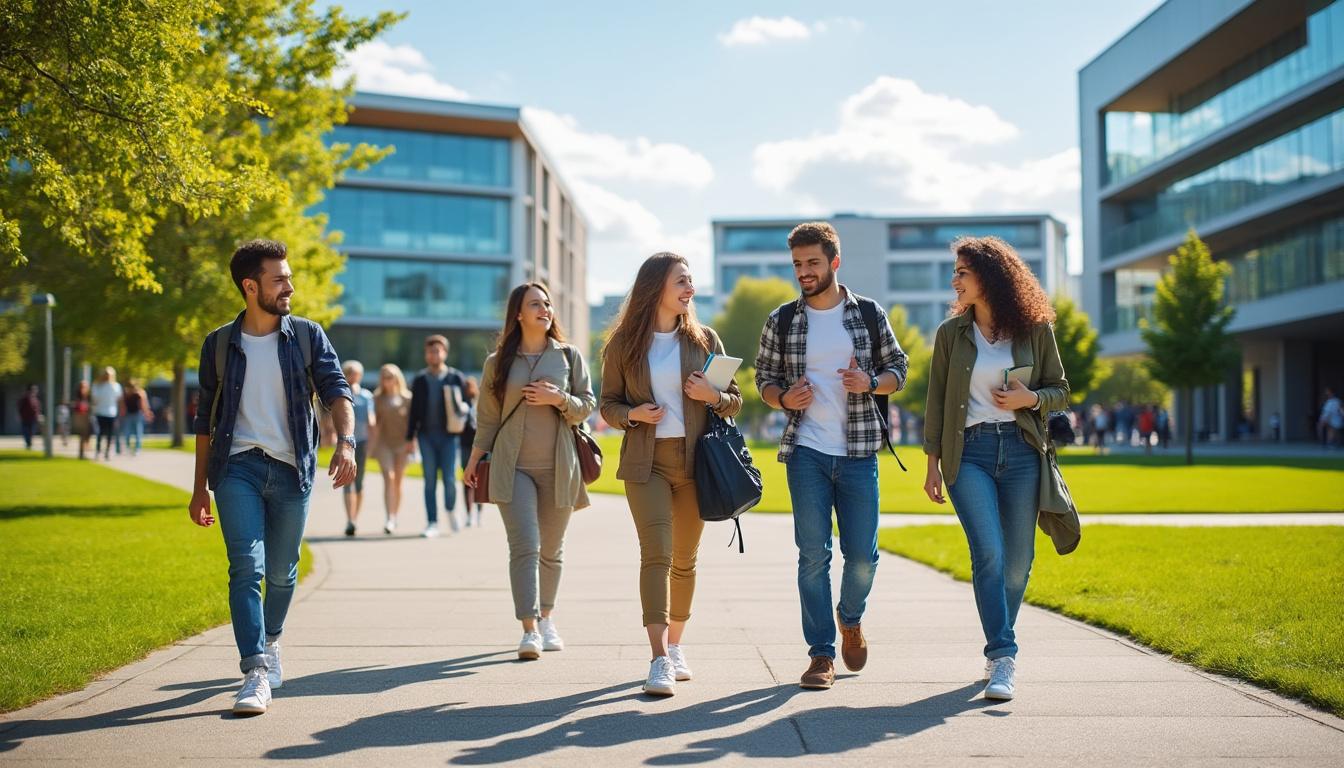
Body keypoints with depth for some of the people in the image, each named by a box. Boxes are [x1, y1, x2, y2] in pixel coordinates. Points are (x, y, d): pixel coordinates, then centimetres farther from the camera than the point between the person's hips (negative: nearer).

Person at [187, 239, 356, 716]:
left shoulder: (307, 336, 4)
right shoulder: (220, 344, 6)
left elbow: (336, 391, -6)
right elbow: (206, 421, 11)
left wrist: (346, 442, -25)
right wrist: (200, 489, 10)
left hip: (291, 468, 1)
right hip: (238, 466, -1)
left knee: (282, 573, 11)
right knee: (246, 567, -14)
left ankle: (271, 641, 38)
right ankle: (256, 674, -16)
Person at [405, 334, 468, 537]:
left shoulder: (455, 377, 4)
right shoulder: (420, 379, 9)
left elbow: (461, 404, 10)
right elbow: (414, 410, 9)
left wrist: (460, 409, -12)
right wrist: (410, 438, 7)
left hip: (448, 435, -1)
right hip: (427, 435, 2)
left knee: (449, 478, -5)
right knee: (430, 480, 2)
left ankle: (451, 509, 24)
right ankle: (432, 522, 7)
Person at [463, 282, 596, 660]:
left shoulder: (570, 356, 7)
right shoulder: (498, 362, 6)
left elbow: (587, 406, 6)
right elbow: (488, 417, 11)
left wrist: (558, 398, -13)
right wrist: (473, 462, 9)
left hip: (558, 467, 2)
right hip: (513, 467, -1)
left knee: (551, 549, 10)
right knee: (524, 546, -13)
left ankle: (546, 619, 28)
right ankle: (529, 631, -16)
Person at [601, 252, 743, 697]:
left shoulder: (704, 339, 7)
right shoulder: (623, 344, 3)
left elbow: (734, 402, 10)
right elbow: (608, 404, 8)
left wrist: (712, 396, -12)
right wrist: (633, 414, -12)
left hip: (695, 460, 2)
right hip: (646, 462, -2)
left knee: (684, 559, 10)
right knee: (655, 553, -15)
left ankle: (675, 647, 26)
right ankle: (659, 660, -19)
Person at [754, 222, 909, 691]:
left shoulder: (869, 314, 5)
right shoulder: (782, 321, 5)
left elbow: (898, 369, 10)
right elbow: (764, 377, 11)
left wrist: (871, 382, -11)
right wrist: (784, 398, -10)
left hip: (859, 451, 0)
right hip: (806, 452, 0)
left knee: (862, 554, 2)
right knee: (813, 554, -3)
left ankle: (850, 619, 32)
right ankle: (821, 653, 4)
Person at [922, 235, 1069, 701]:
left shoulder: (1035, 330, 5)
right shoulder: (951, 333, 7)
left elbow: (1060, 391, 12)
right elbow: (936, 401, 9)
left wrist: (1032, 398, -10)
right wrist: (932, 463, 4)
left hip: (1021, 451, 1)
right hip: (969, 453, -1)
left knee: (1018, 558, 4)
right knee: (989, 552, -15)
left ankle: (998, 646, 25)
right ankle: (1003, 659, -16)